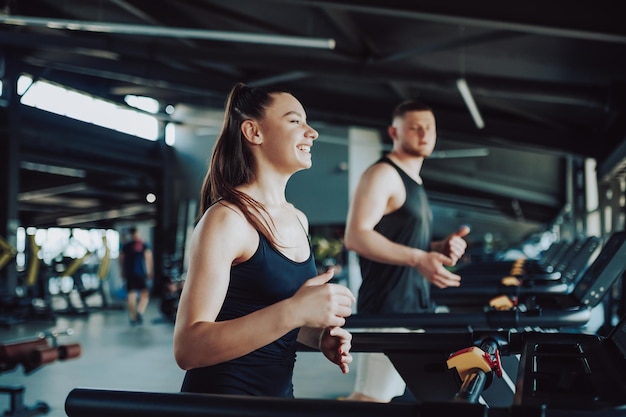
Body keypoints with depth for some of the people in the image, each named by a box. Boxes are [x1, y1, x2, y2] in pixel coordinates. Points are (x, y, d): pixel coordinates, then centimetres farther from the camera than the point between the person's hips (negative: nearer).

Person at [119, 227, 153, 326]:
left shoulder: (125, 246, 8)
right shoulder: (144, 246, -1)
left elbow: (121, 260, 11)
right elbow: (149, 259, -8)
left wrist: (123, 273, 20)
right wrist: (150, 272, -2)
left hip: (129, 274, 3)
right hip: (141, 273, -3)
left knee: (131, 295, 5)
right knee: (145, 294, 4)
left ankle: (132, 317, 4)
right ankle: (140, 312, -17)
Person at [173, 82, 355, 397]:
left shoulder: (298, 220, 5)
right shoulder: (226, 219, -19)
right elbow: (187, 349, -25)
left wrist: (319, 336, -2)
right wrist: (294, 311, -33)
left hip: (279, 391, 8)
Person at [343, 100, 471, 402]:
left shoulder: (414, 182, 19)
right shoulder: (382, 174, -10)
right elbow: (355, 236, -22)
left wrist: (441, 247, 7)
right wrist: (419, 258, -28)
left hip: (418, 307, 10)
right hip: (387, 308, -10)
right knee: (372, 398, -10)